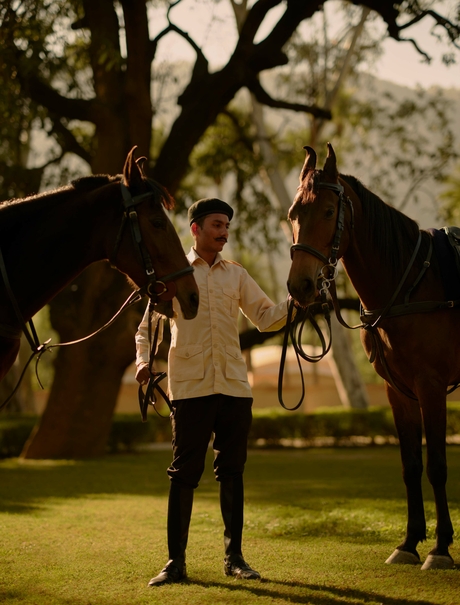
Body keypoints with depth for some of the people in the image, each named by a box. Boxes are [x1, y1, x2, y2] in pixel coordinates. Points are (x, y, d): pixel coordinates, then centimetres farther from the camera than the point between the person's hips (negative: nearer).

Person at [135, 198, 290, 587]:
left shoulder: (237, 275, 14)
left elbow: (266, 318, 11)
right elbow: (148, 324, 4)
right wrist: (144, 361, -14)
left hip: (234, 386, 3)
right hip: (189, 387, -3)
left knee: (232, 471, 6)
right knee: (185, 471, -3)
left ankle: (234, 557, 15)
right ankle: (176, 560, 2)